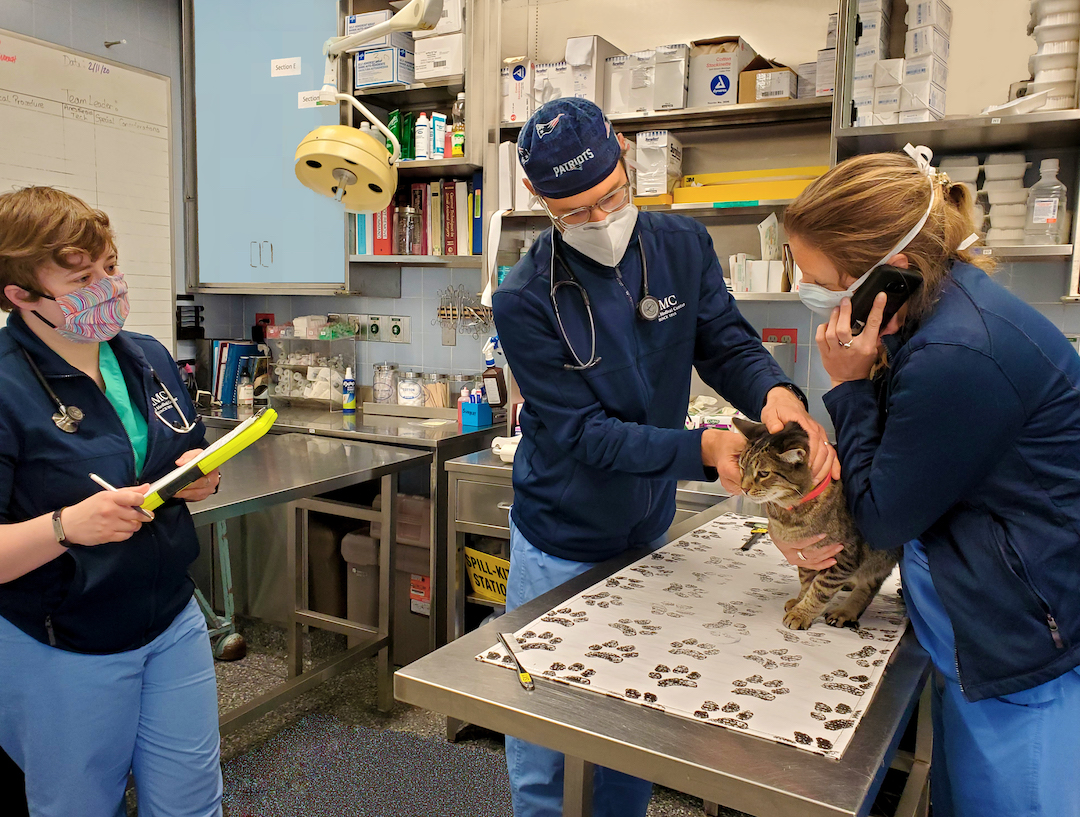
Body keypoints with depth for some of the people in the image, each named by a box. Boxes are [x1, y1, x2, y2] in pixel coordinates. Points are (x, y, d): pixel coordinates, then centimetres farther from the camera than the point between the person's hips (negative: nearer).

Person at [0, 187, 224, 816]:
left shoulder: (151, 358, 0)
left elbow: (192, 458, 14)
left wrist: (201, 479, -7)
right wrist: (67, 526, -34)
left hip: (174, 624, 5)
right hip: (63, 653, -4)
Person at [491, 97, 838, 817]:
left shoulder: (683, 246, -7)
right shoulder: (525, 301, -19)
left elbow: (727, 344, -7)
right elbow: (585, 433, -21)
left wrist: (775, 392, -30)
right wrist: (702, 448, -34)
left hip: (649, 534, 4)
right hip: (561, 549, -3)